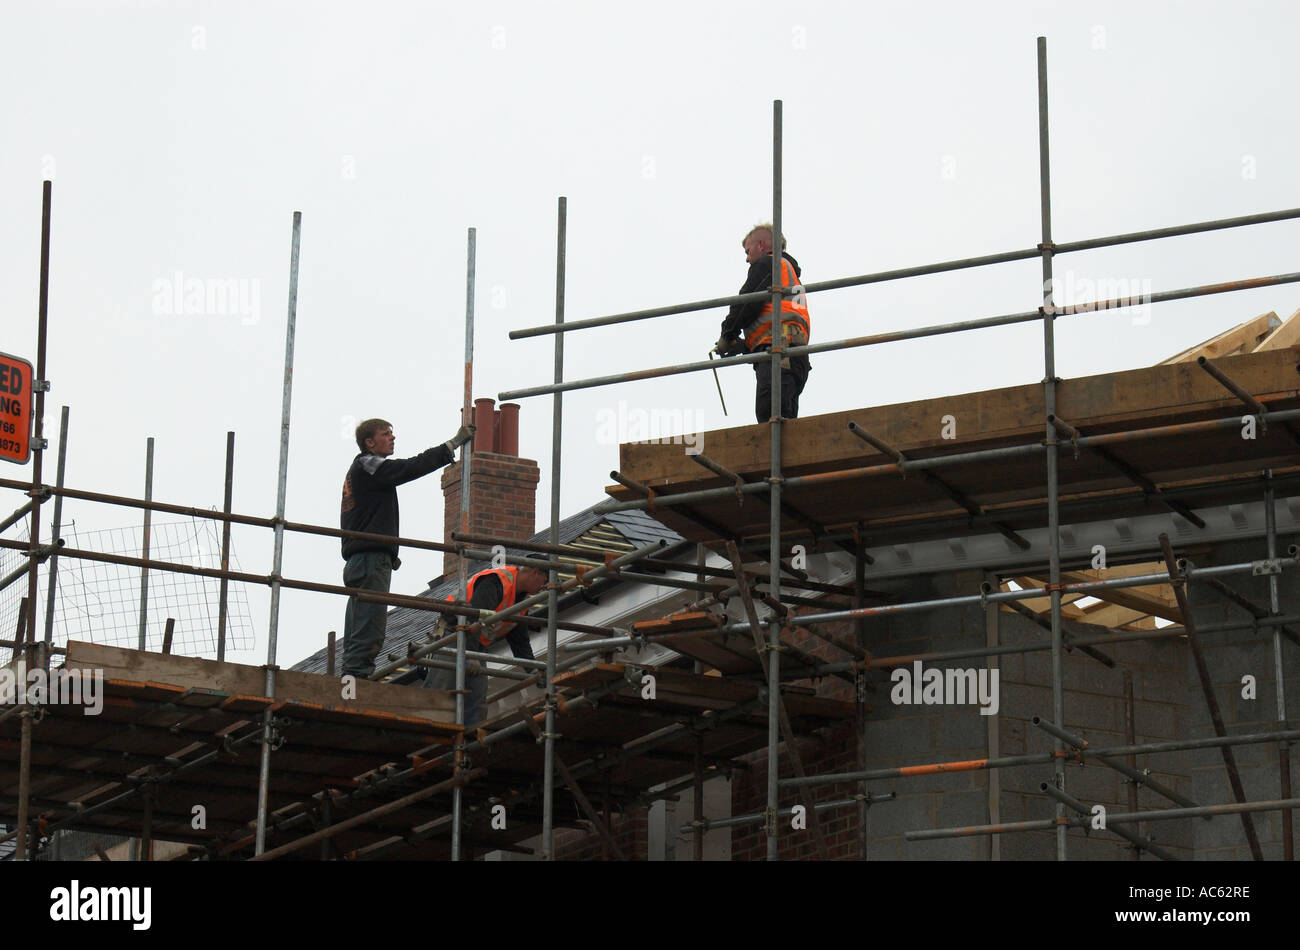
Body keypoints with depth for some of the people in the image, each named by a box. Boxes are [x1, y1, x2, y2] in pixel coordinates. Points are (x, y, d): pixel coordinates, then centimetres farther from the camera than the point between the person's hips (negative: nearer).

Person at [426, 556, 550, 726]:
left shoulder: (522, 597, 11)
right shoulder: (496, 581, -20)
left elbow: (520, 641, 16)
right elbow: (473, 617, -31)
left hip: (476, 645, 9)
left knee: (477, 692, -5)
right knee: (441, 688, -18)